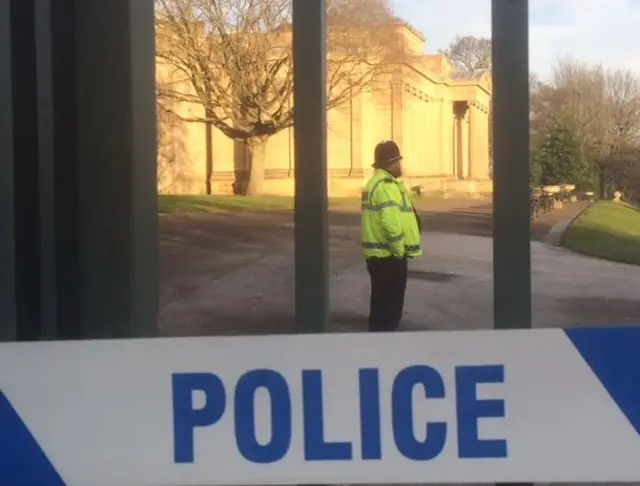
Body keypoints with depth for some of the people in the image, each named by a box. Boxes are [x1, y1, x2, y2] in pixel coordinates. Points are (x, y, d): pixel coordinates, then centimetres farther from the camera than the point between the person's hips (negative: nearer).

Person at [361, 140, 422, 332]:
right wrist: (399, 249, -16)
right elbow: (391, 223, -27)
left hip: (378, 253, 10)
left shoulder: (375, 182, 16)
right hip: (389, 255, -10)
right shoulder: (386, 186, -18)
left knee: (382, 302, 17)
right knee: (389, 304, -2)